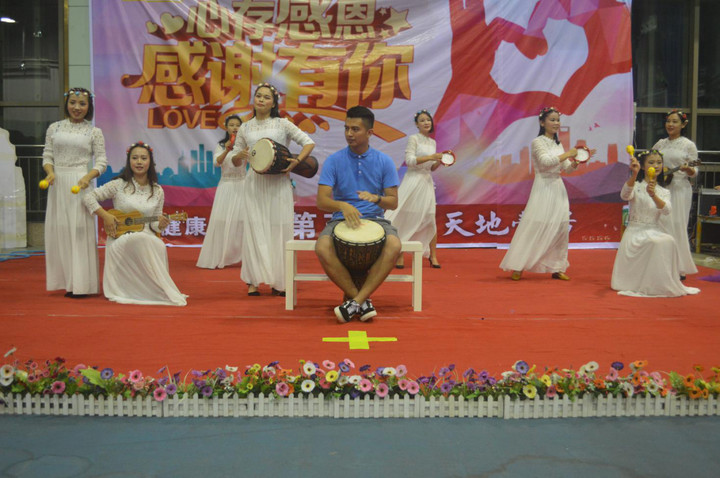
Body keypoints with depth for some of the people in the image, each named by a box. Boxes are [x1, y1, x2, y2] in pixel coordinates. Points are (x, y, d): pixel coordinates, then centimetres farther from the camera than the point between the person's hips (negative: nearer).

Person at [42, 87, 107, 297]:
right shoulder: (54, 128, 11)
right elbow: (47, 156, 10)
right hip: (58, 184, 3)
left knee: (79, 229, -5)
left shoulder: (94, 132, 3)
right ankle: (65, 280, 13)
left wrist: (88, 177, -16)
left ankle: (80, 284, 0)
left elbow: (101, 162, 1)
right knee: (58, 229, 4)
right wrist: (50, 172, -10)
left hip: (79, 184, -3)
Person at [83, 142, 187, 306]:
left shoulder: (157, 191, 9)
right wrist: (105, 215, -12)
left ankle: (157, 289, -8)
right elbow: (88, 198, 0)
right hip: (120, 238, -3)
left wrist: (160, 224, -12)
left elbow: (154, 223, 12)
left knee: (159, 246, -34)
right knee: (142, 239, -38)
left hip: (146, 237, 3)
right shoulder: (119, 185, 0)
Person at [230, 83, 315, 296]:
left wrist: (297, 161, -15)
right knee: (254, 229, -1)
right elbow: (234, 159, 16)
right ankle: (253, 281, 3)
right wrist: (241, 155, -7)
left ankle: (278, 281, 8)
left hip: (279, 184, -1)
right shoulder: (245, 128, 10)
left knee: (279, 229, 0)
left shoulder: (283, 124, 4)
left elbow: (309, 142, 1)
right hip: (255, 184, 2)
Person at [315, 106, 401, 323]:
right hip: (341, 219, 0)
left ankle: (355, 301, -27)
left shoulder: (384, 162, 3)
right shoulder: (333, 161, 0)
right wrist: (343, 205, -29)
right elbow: (322, 201, -7)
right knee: (322, 248, -33)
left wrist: (376, 198, -21)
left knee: (394, 245, -33)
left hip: (375, 219, 0)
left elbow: (393, 202, 2)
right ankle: (362, 301, -21)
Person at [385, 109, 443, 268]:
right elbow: (409, 160, -15)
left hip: (427, 182, 6)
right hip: (413, 180, -6)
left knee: (429, 219, 4)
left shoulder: (432, 142, 15)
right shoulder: (413, 139, -3)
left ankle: (433, 255, 11)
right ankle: (399, 255, 4)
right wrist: (431, 157, -17)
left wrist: (439, 161, -1)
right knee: (406, 218, -3)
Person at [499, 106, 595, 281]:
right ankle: (517, 268, -2)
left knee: (560, 229, 6)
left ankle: (556, 268, 15)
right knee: (535, 227, -8)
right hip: (543, 189, -7)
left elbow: (567, 168, 13)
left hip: (558, 190, 7)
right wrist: (568, 154, -17)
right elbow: (545, 161, -20)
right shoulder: (538, 142, -5)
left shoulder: (558, 144, 14)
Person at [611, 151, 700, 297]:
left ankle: (663, 284, -14)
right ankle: (646, 285, -17)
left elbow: (667, 210, -11)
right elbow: (625, 195, -25)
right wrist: (634, 175, -40)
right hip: (635, 231, -4)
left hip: (654, 231, 4)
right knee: (656, 243, -32)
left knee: (669, 241, -29)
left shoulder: (664, 192, 11)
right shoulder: (636, 186, 1)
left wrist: (653, 195, -30)